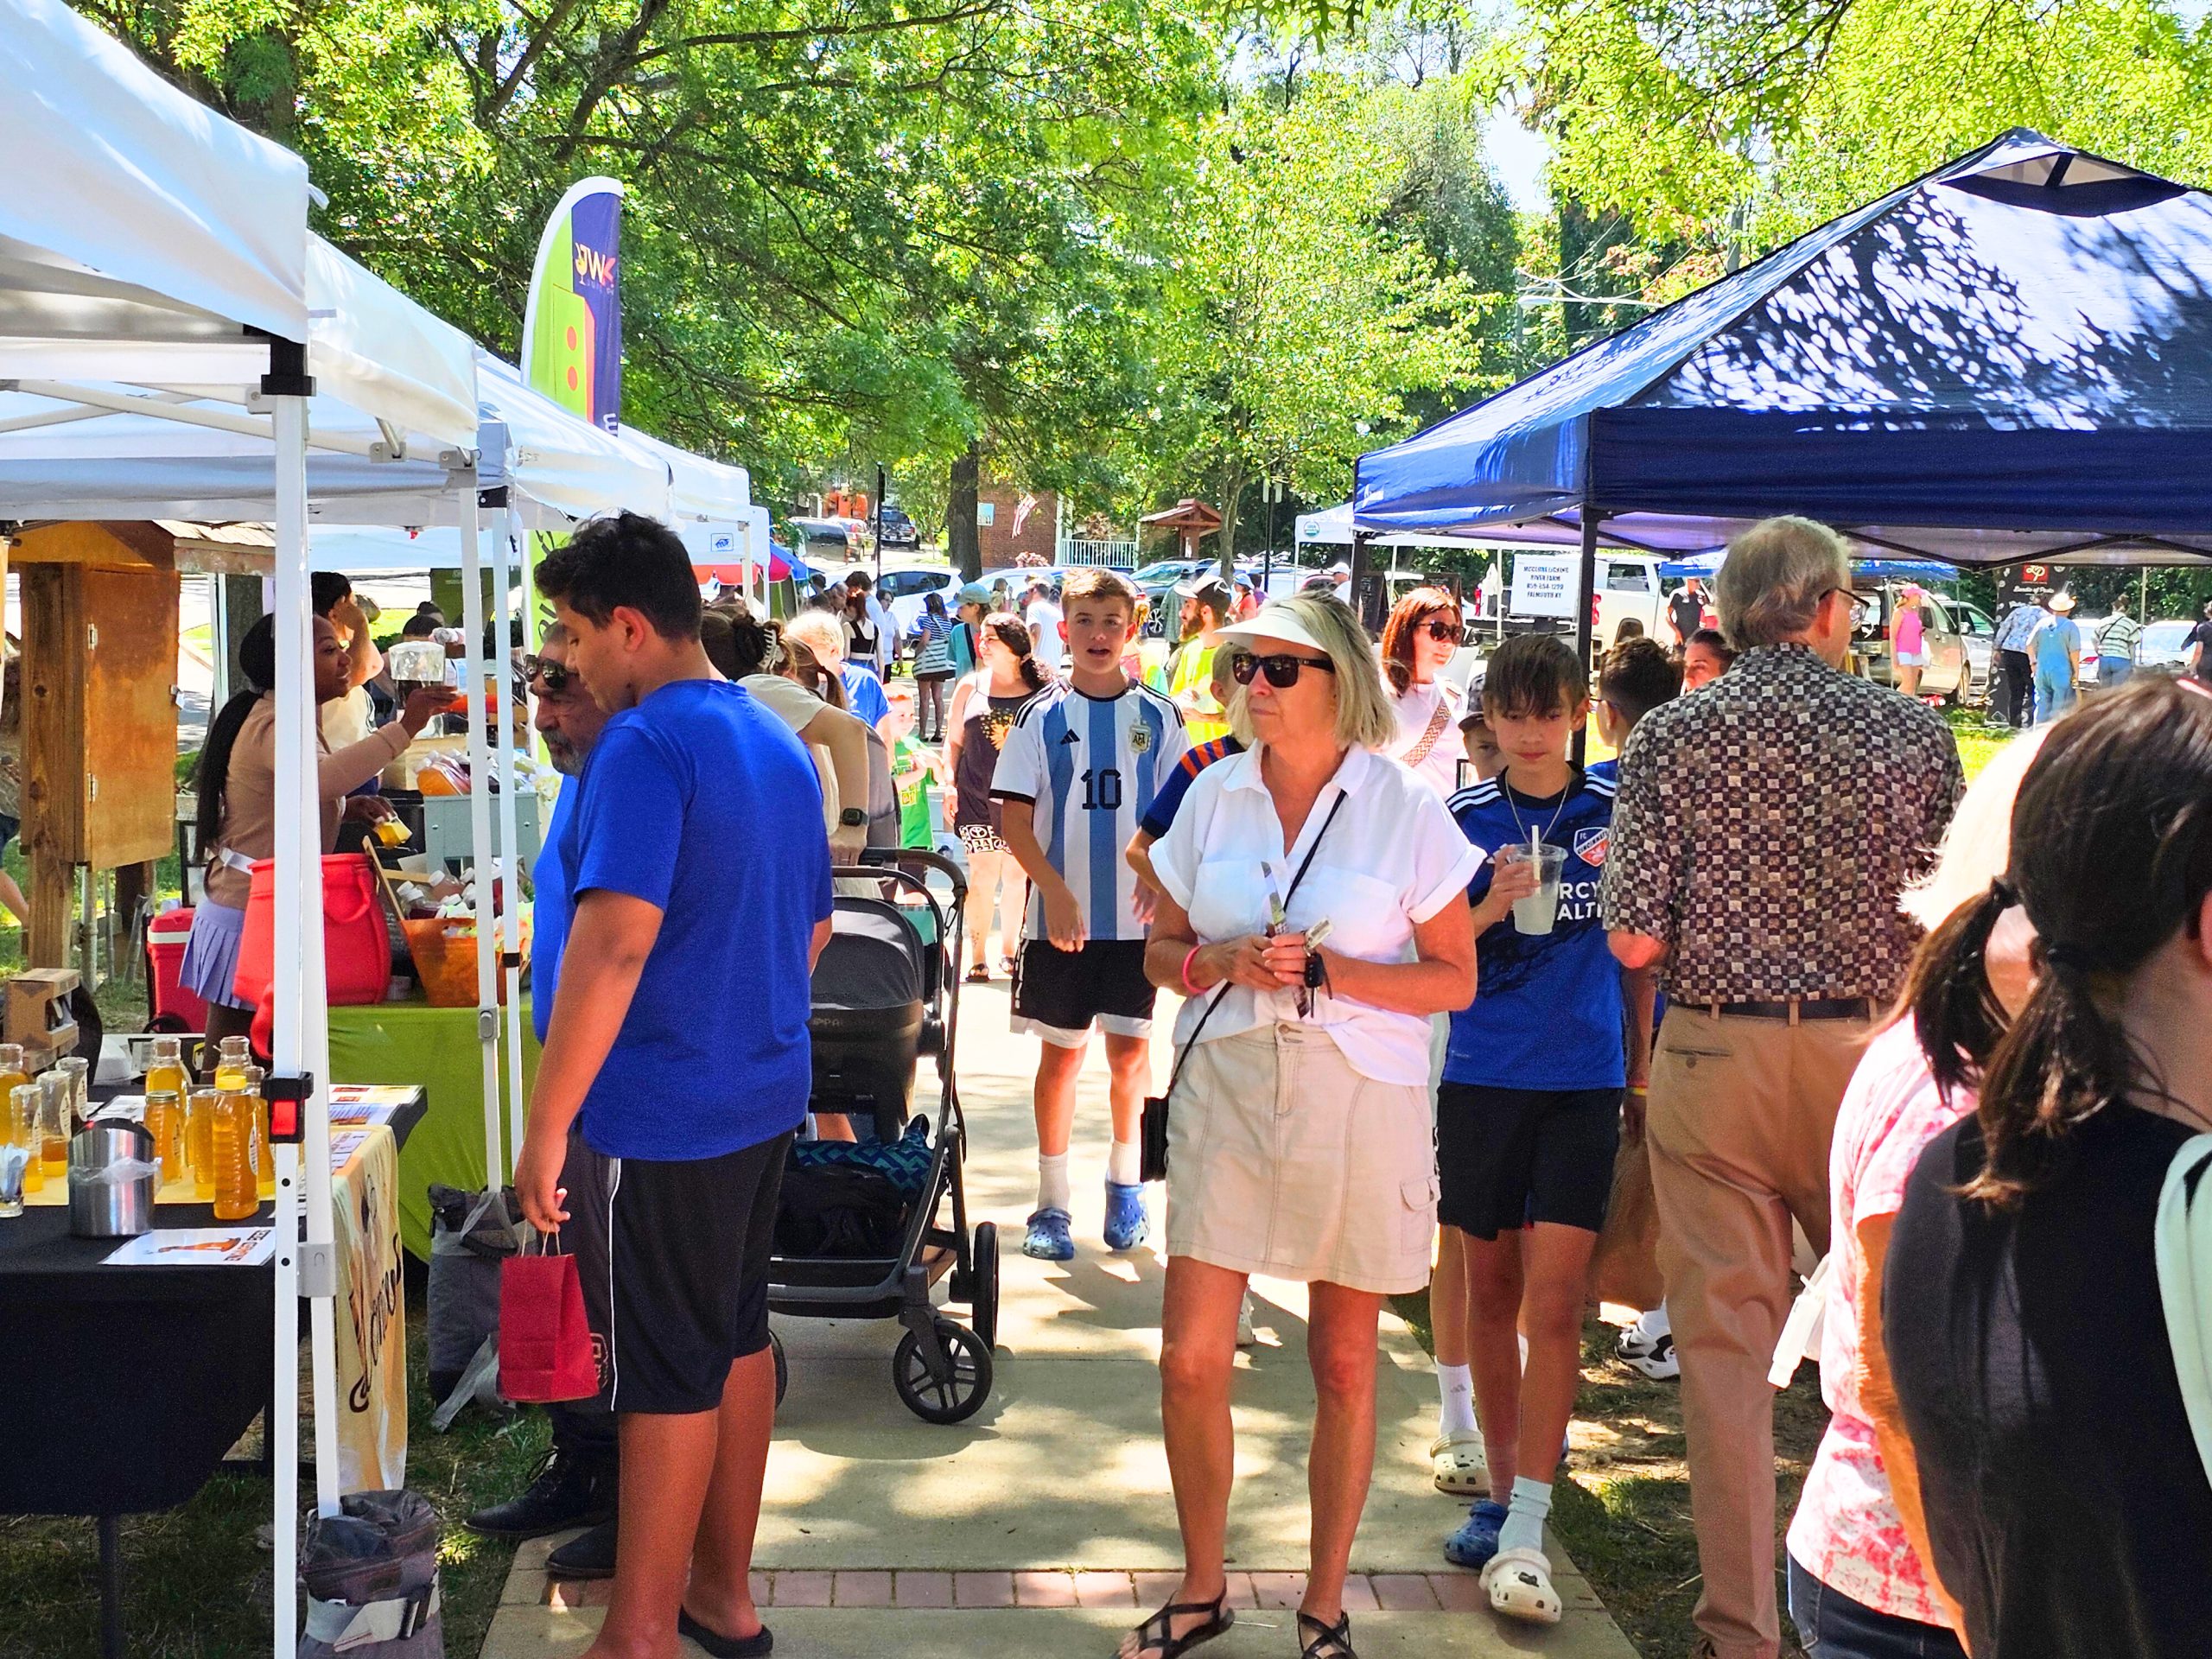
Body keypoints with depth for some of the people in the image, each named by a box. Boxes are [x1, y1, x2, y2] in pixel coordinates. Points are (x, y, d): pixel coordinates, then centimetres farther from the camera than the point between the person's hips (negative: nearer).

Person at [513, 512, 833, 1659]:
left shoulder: (646, 744, -17)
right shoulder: (777, 743, 10)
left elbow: (617, 938, -26)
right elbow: (812, 929, 19)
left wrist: (547, 1126, -23)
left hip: (659, 1117, -9)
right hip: (764, 1100, 9)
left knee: (663, 1375, 1)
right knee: (736, 1339, 17)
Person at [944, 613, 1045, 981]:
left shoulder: (1040, 691, 2)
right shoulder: (970, 688, 6)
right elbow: (954, 742, 11)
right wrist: (950, 784, 1)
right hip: (977, 798, 0)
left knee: (1017, 875, 7)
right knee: (983, 874, -3)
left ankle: (1008, 950, 23)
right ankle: (978, 957, 3)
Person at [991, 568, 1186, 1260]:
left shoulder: (1159, 717, 3)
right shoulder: (1041, 717, 0)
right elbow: (1014, 818, -3)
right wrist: (1056, 891, -15)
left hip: (1139, 916, 1)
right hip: (1059, 915, -1)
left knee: (1130, 1047, 4)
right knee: (1061, 1049, 6)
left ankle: (1125, 1180, 23)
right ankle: (1052, 1200, 15)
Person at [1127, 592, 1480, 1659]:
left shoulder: (1404, 808, -6)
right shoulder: (1215, 795, 4)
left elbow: (1456, 978, -4)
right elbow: (1161, 948, 11)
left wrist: (1329, 971, -16)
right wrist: (1220, 963, -10)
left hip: (1359, 1100, -2)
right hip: (1228, 1090, 3)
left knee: (1344, 1365, 9)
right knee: (1189, 1361, 0)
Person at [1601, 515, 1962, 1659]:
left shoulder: (1670, 738, -5)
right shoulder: (1914, 735, -3)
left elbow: (1634, 941, -9)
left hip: (1713, 1056, -1)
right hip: (1868, 1056, 1)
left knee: (1724, 1351, 7)